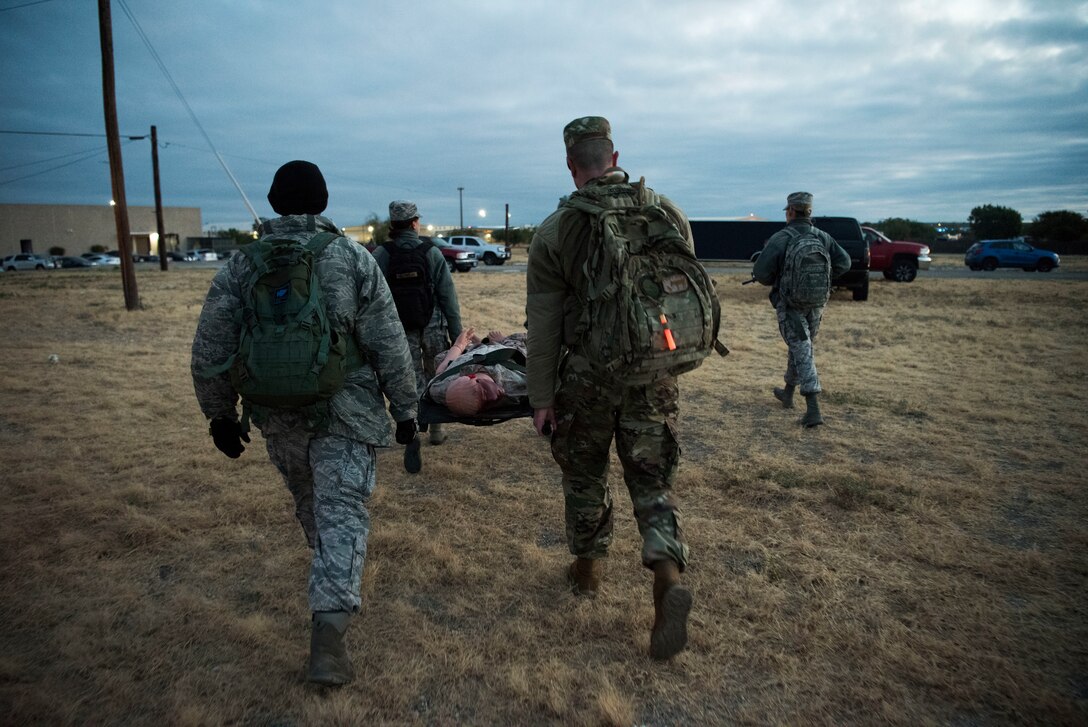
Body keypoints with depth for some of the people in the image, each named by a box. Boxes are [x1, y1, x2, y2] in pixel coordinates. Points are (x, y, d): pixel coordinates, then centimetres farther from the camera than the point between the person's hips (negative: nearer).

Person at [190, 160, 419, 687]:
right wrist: (405, 408, 3)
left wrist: (220, 414, 14)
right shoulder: (353, 259, -5)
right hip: (346, 411, -3)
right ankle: (328, 628, -12)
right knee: (342, 511, 0)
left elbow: (209, 352, 2)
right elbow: (389, 346, -6)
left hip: (278, 415, 3)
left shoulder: (242, 266, 1)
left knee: (308, 501, 24)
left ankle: (333, 579, 47)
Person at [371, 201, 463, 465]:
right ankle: (436, 430, 30)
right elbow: (448, 297, -3)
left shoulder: (379, 255, -4)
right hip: (433, 327, 0)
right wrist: (457, 335, 2)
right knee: (436, 379, 18)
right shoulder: (433, 254, -4)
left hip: (400, 330, 0)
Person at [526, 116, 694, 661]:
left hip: (587, 375, -1)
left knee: (585, 475, 18)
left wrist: (541, 398, 0)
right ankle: (668, 575, -6)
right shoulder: (668, 213, 1)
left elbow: (543, 325, -6)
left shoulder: (555, 231, -7)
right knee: (652, 480, 11)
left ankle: (587, 569, 35)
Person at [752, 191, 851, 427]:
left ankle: (813, 410, -13)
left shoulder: (780, 239, -12)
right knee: (799, 348, 22)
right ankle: (788, 393, 38)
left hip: (790, 304, -5)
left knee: (802, 353, -6)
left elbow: (761, 272, -16)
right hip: (816, 304, 5)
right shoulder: (822, 237, 4)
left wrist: (774, 281, 6)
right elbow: (843, 262, 2)